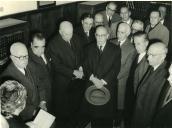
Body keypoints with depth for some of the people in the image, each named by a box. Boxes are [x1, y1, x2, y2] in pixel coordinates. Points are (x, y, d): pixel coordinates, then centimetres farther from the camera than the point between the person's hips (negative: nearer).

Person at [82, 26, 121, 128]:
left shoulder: (115, 49, -1)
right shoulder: (90, 48, 8)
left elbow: (116, 68, -8)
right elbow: (86, 66, 3)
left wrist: (103, 81, -15)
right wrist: (93, 78, -14)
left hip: (108, 86, -2)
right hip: (92, 85, 2)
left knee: (107, 114, 7)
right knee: (92, 114, 9)